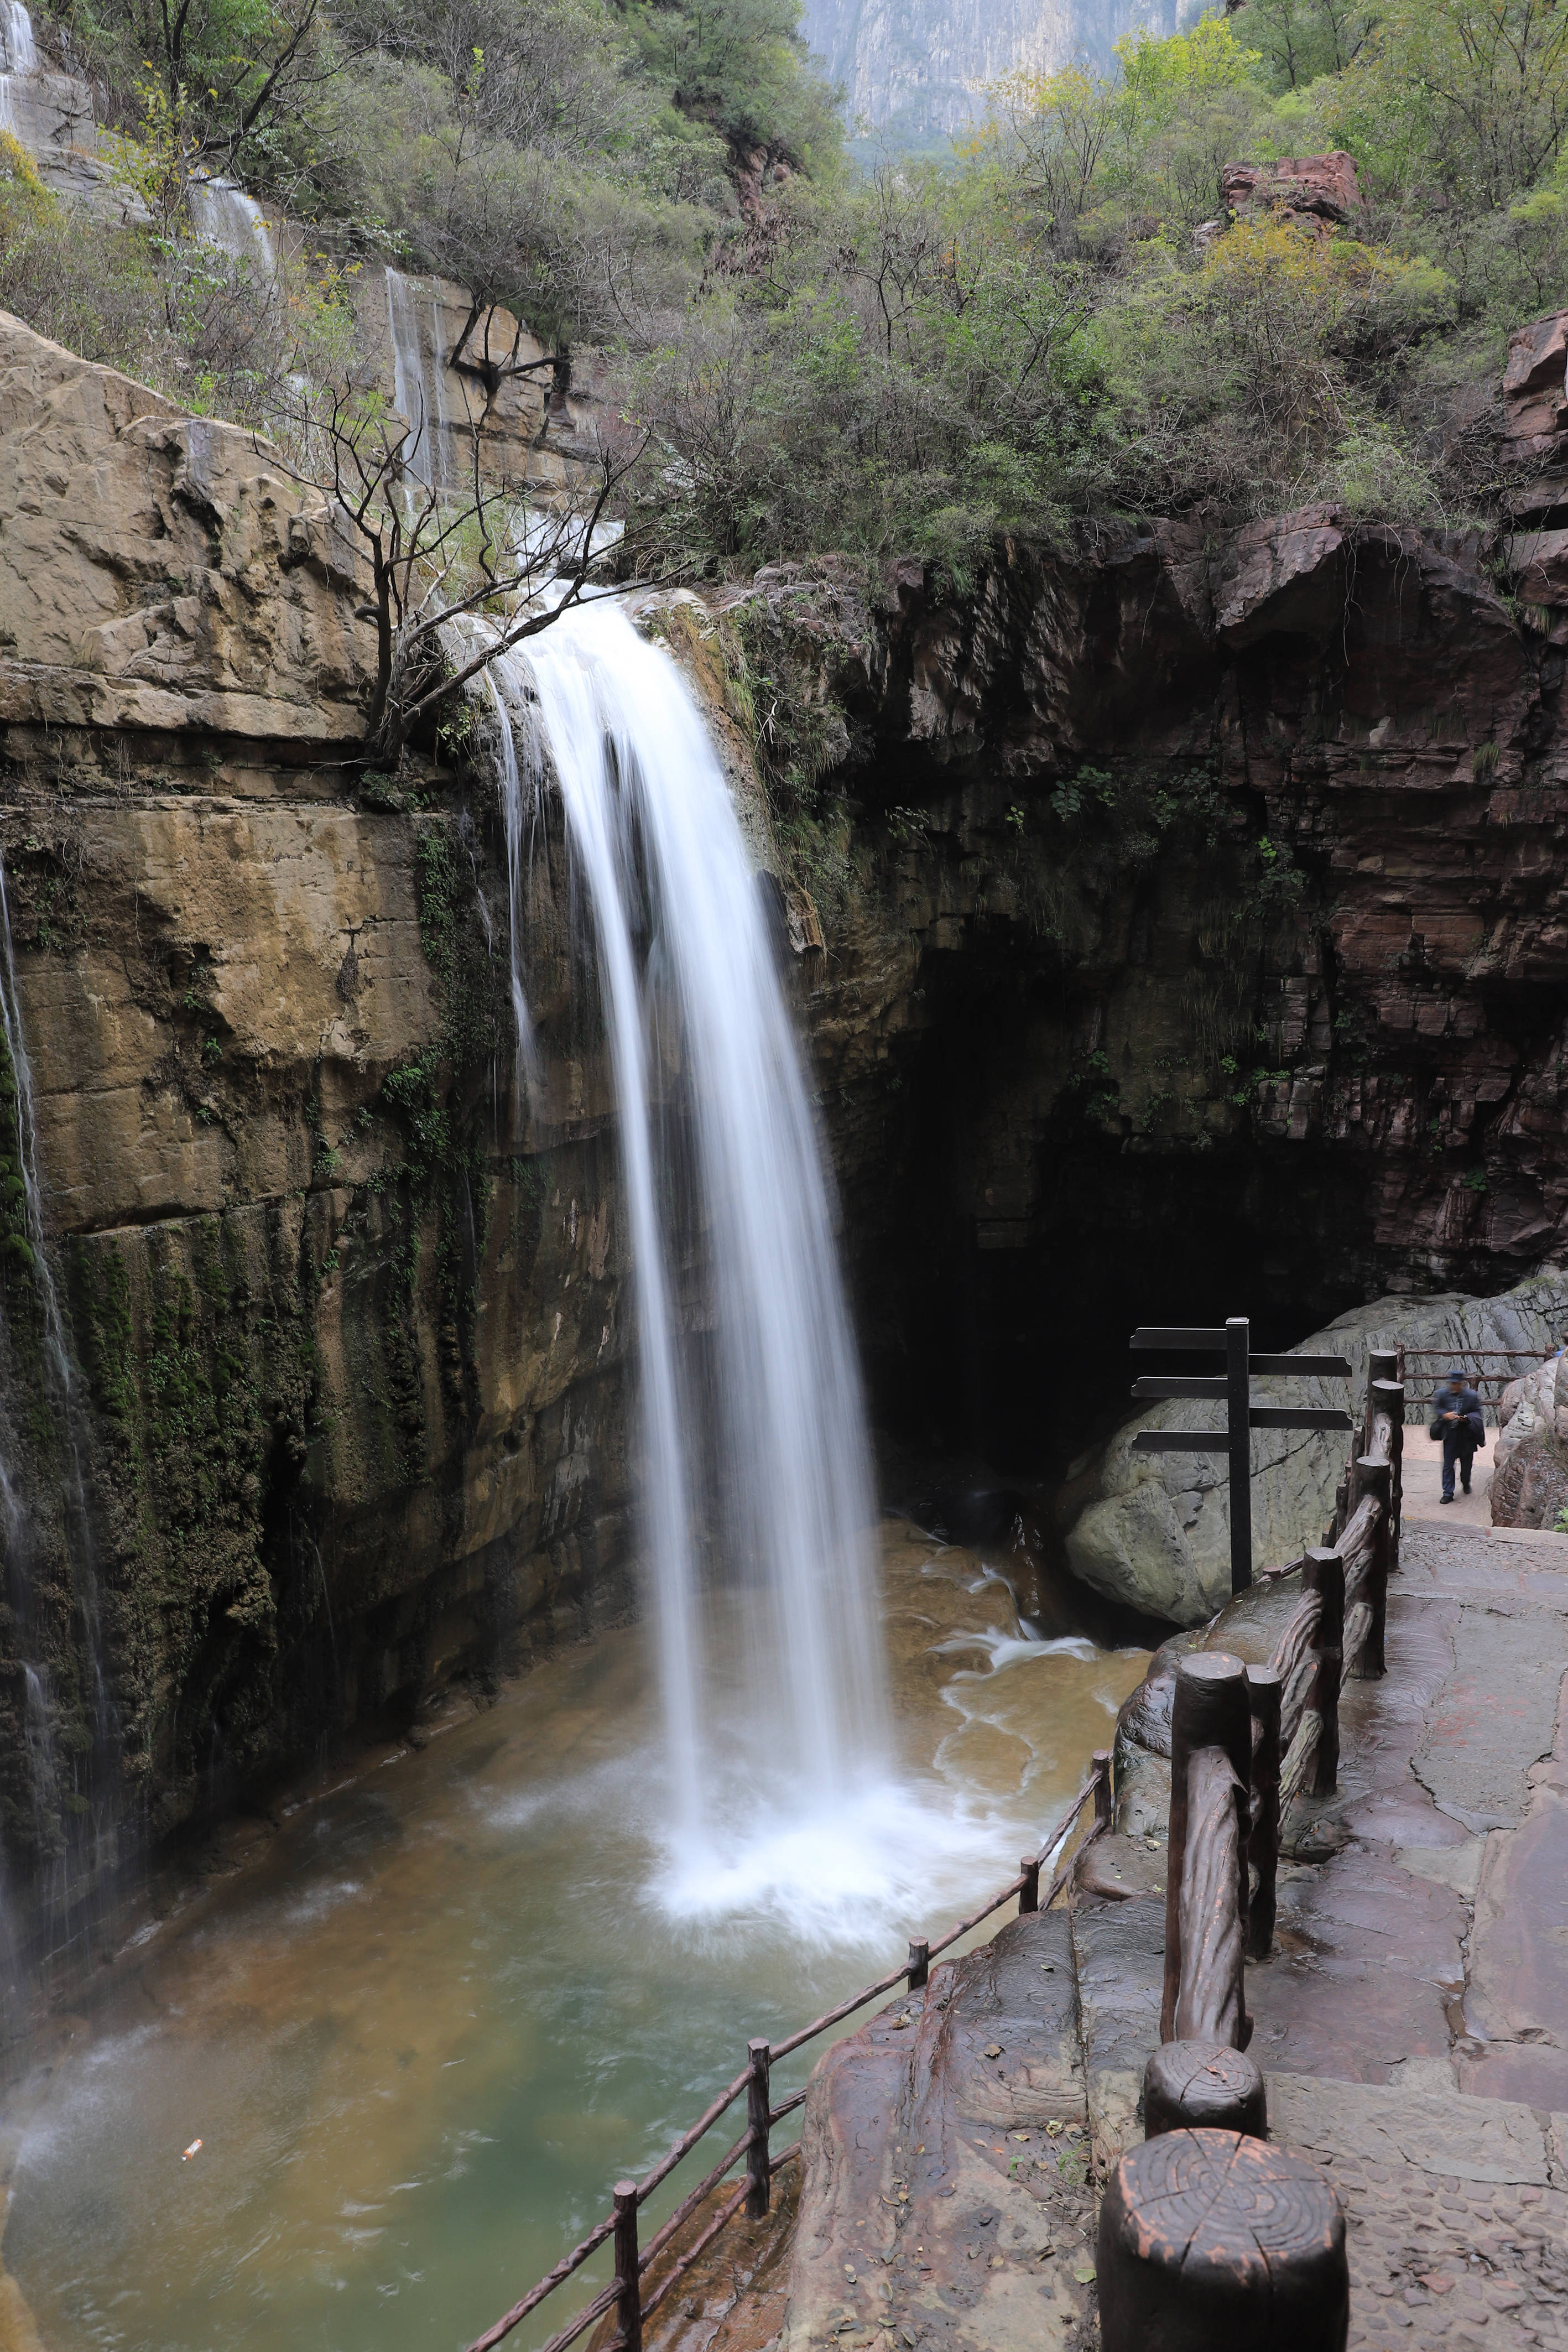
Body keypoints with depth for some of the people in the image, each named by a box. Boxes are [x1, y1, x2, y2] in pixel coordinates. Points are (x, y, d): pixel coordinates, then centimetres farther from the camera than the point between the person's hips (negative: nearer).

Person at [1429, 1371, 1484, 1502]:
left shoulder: (1471, 1396, -9)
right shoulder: (1442, 1394, -5)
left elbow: (1477, 1412, -3)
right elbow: (1436, 1407, 5)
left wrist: (1467, 1418, -22)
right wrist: (1445, 1415, -16)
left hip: (1466, 1436, 0)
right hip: (1449, 1435, 0)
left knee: (1466, 1463, 16)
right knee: (1448, 1465, 0)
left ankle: (1466, 1483, 45)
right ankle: (1448, 1493, 6)